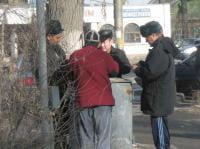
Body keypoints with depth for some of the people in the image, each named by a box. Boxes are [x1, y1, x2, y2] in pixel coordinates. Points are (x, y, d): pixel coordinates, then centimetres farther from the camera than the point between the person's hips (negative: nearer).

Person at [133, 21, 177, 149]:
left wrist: (137, 69, -8)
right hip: (163, 96, 11)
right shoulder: (165, 48, 12)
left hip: (158, 99, -11)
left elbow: (150, 72, -26)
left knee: (159, 129, -6)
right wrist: (142, 64, 10)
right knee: (162, 130, 19)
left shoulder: (159, 50, -22)